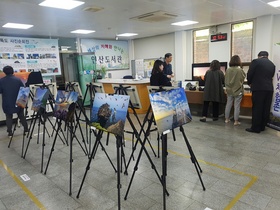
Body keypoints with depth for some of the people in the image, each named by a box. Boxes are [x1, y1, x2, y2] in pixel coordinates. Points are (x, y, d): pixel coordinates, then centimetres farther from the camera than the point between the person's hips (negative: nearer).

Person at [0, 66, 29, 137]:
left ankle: (9, 132, 12)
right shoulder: (18, 80, -9)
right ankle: (26, 128, 21)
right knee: (21, 115, 16)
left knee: (8, 117, 12)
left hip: (7, 103, 0)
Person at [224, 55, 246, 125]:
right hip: (238, 90, -3)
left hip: (229, 90, 4)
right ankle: (236, 121, 6)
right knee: (237, 106, 2)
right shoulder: (240, 70, -13)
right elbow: (243, 78, 1)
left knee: (228, 105, 12)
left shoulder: (227, 70, -3)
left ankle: (227, 119, 20)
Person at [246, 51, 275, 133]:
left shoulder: (256, 61, -2)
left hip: (258, 88, -6)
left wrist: (250, 83, 14)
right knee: (266, 109, 10)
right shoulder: (272, 64, 14)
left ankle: (255, 128, 0)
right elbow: (271, 76, 15)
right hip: (269, 89, 6)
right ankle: (262, 126, 18)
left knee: (257, 109, -3)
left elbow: (249, 74, -5)